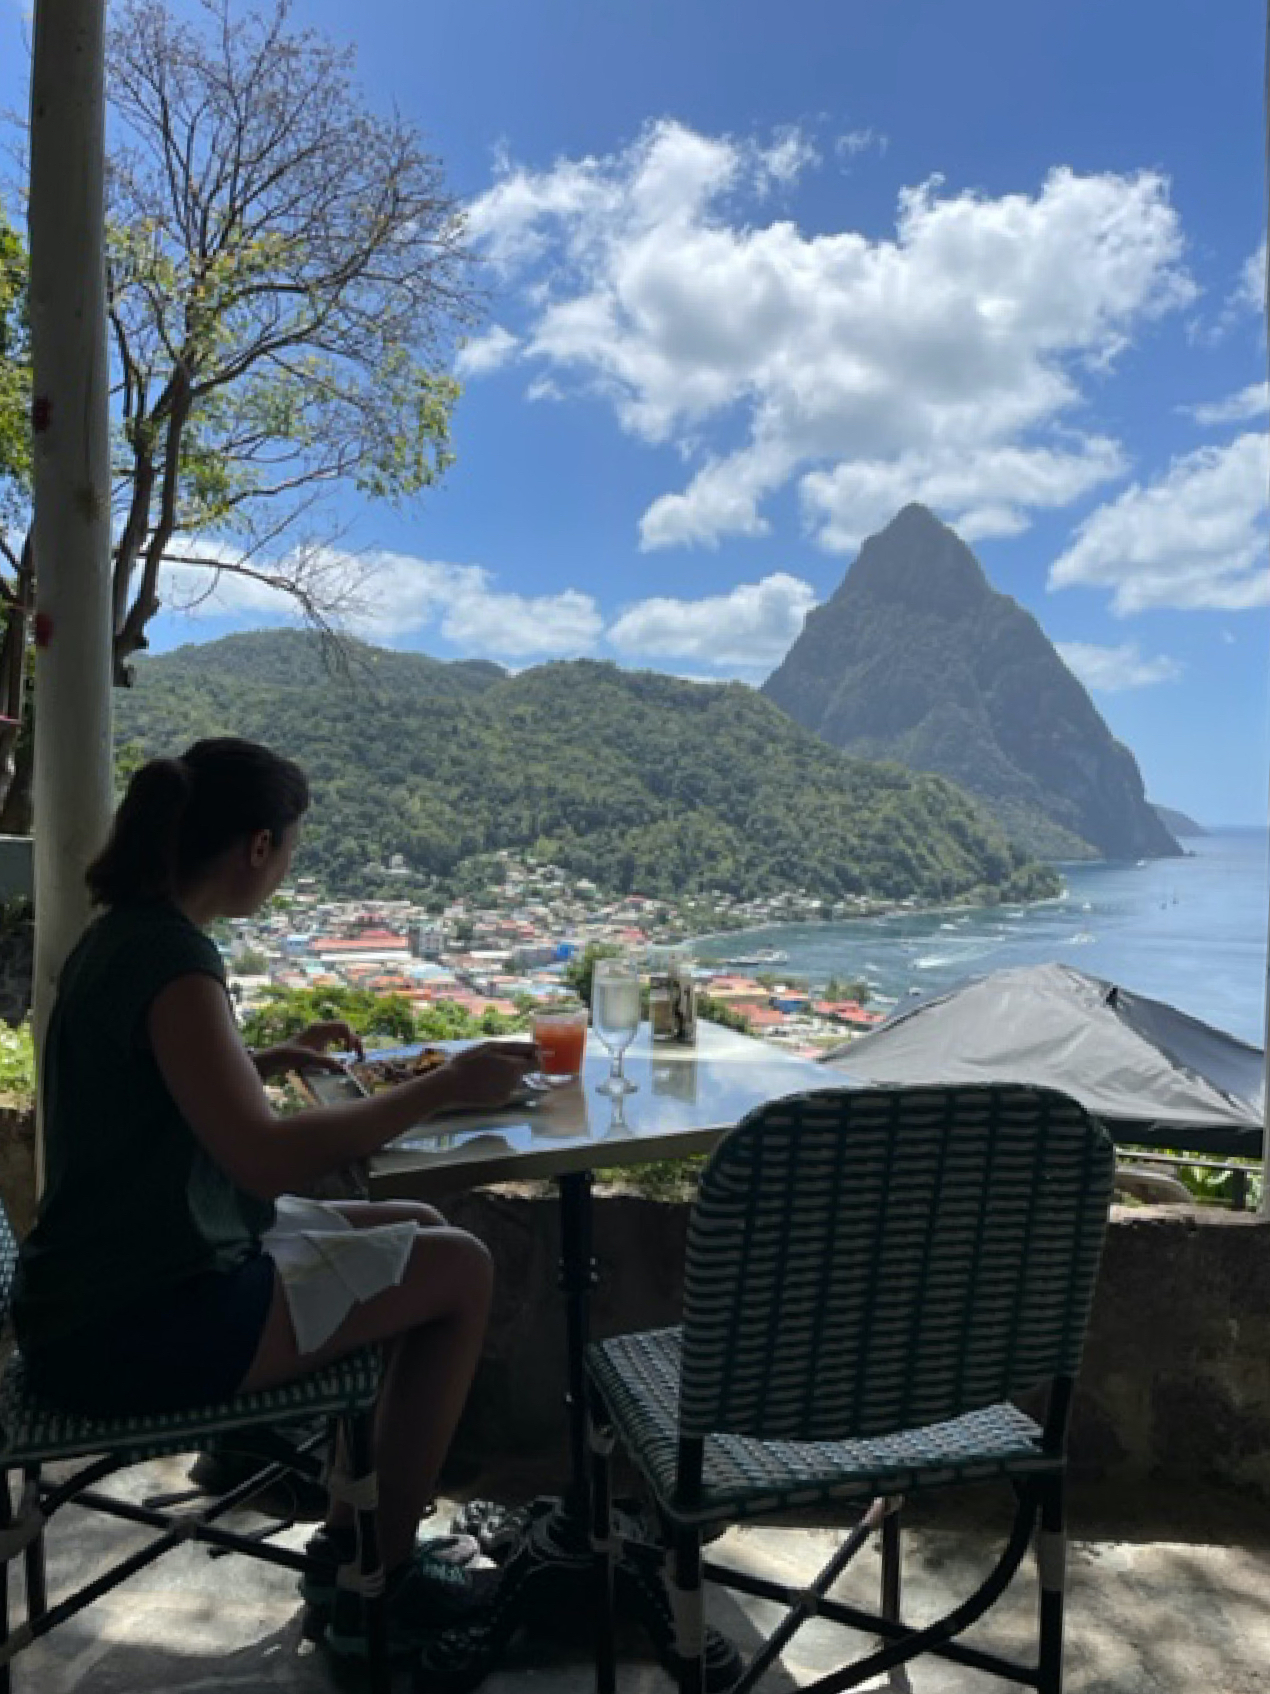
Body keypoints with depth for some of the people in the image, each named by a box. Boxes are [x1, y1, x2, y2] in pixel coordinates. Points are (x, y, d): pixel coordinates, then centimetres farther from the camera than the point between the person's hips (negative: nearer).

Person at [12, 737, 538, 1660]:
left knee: (416, 1228, 16)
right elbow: (264, 1158, -31)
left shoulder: (123, 936, 7)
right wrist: (444, 1085, -25)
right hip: (136, 1331, -10)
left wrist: (273, 1057, 24)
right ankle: (385, 1575, 12)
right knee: (460, 1272, -5)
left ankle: (351, 1535, 23)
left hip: (116, 1285, 10)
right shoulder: (172, 959, -23)